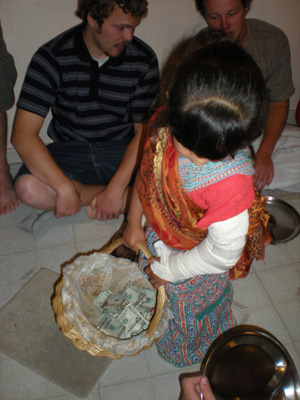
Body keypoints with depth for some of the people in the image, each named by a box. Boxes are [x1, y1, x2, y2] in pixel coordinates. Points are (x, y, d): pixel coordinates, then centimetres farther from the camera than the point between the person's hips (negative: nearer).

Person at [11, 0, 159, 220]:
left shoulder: (144, 59, -8)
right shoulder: (52, 57, -12)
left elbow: (145, 131, -8)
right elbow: (23, 134, -18)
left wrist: (116, 188, -21)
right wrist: (65, 187, -28)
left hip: (124, 152, -1)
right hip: (69, 151, 1)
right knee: (28, 187, -30)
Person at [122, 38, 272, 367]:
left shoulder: (232, 180, -43)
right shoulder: (163, 123, -26)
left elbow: (223, 252, -28)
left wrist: (168, 270, -14)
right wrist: (134, 222, 7)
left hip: (199, 264, -4)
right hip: (158, 235, 5)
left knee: (189, 309, 25)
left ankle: (190, 353, 60)